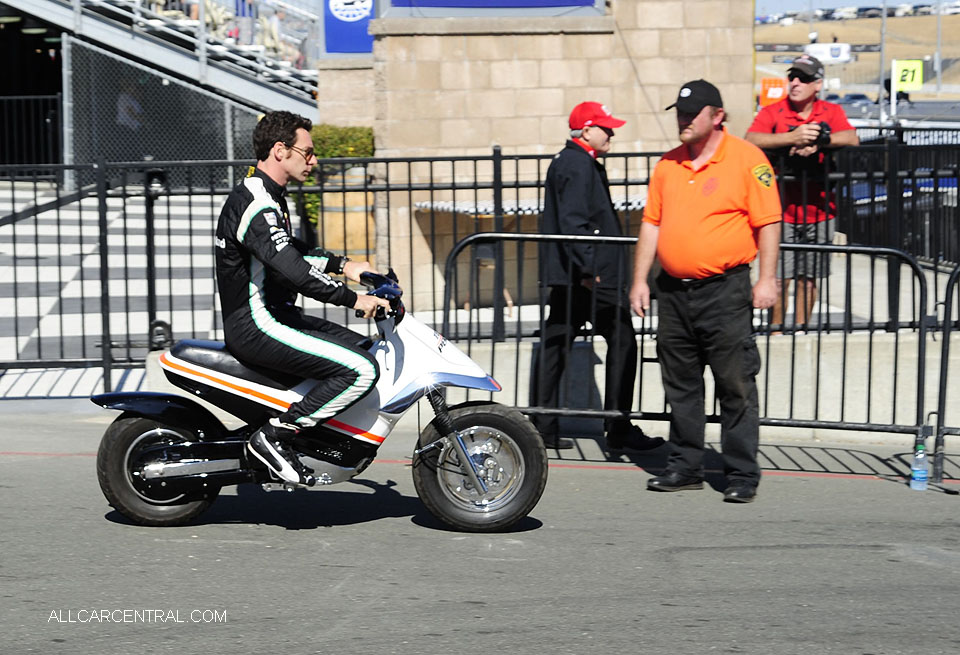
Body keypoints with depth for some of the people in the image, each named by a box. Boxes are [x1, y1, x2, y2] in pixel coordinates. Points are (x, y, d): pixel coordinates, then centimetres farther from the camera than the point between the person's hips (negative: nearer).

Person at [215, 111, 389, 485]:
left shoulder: (268, 196, 15)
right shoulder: (255, 204, -19)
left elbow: (291, 250, 30)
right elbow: (292, 270, -29)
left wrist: (342, 265, 18)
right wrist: (353, 299, -23)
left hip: (272, 316, 11)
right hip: (257, 327, -11)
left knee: (362, 348, 16)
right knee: (361, 371, -19)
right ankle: (273, 437, -12)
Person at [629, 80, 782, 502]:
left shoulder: (747, 159, -3)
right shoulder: (668, 164, 13)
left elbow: (768, 223, -5)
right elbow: (651, 224, 16)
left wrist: (767, 279, -12)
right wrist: (640, 279, 10)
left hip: (724, 290, -6)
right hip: (673, 290, 6)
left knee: (735, 385, -3)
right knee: (680, 385, 11)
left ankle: (742, 474, 3)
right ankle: (684, 467, 20)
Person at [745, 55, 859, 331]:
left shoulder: (831, 112, 6)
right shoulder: (772, 112, 0)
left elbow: (852, 139, -10)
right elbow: (751, 140, -18)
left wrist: (817, 141, -22)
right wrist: (793, 137, -26)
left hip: (819, 211, 2)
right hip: (783, 211, -2)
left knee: (808, 277, 9)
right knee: (780, 279, -6)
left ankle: (800, 329, 18)